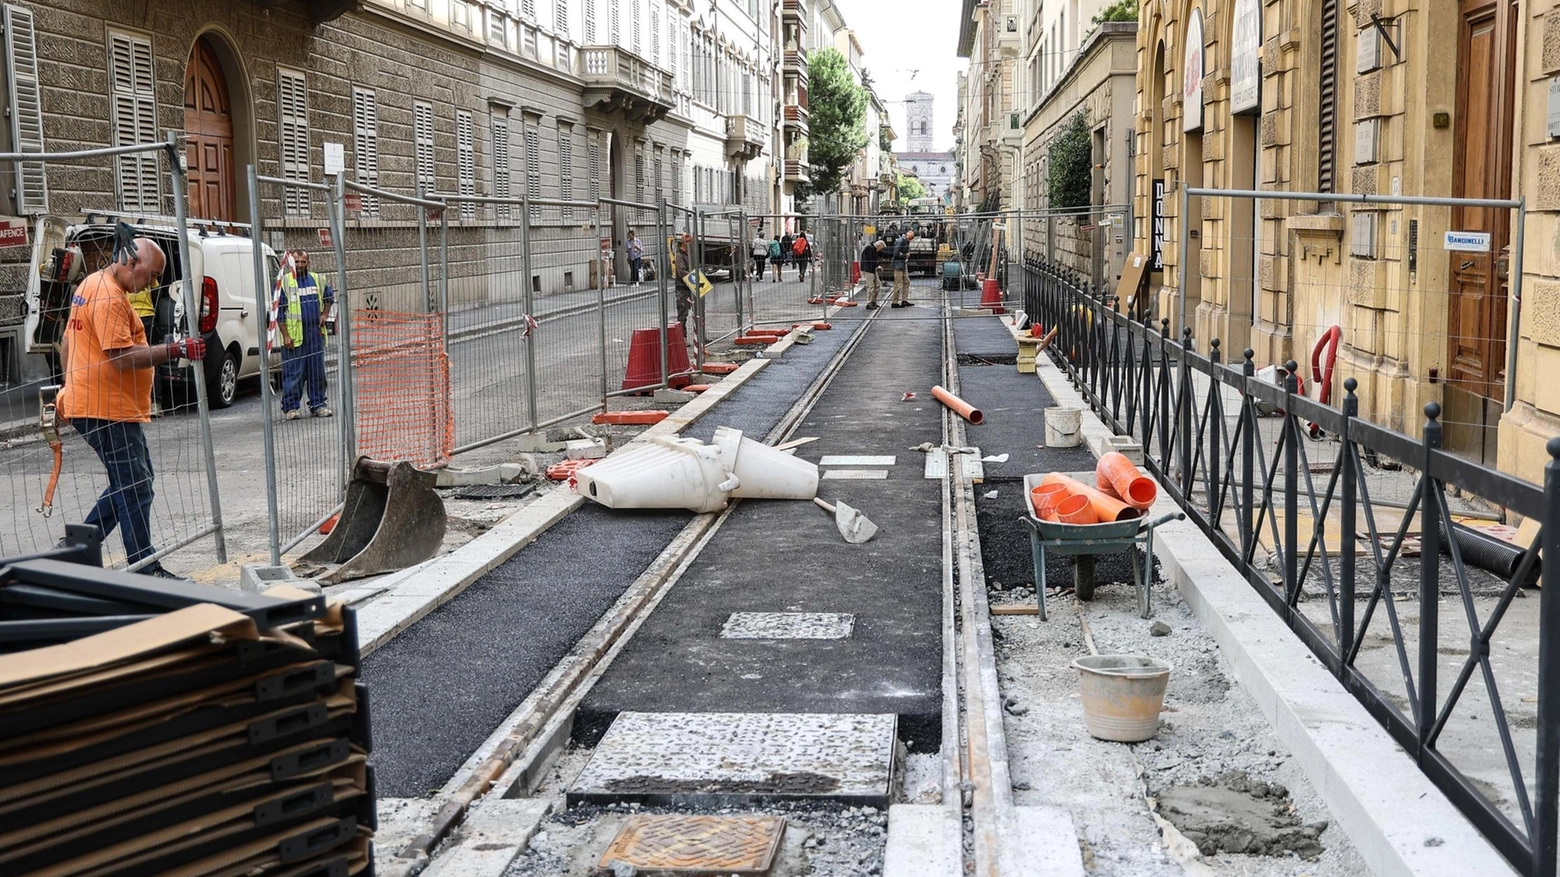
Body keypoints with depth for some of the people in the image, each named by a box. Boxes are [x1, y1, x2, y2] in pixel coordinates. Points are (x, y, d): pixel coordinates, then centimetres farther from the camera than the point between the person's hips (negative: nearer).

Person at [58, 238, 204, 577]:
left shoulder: (92, 286, 16)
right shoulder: (110, 297, -18)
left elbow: (68, 343, 24)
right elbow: (122, 357, -25)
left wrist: (69, 389, 28)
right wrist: (177, 351, -28)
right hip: (109, 409, -11)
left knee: (131, 482, 18)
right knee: (135, 489, -7)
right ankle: (145, 570, -3)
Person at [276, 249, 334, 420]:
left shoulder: (316, 279, 11)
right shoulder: (284, 281, -3)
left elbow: (329, 296, 30)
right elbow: (279, 310, -5)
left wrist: (325, 314, 13)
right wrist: (285, 335, -11)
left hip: (315, 333, 5)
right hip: (294, 335, -5)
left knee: (317, 371, 9)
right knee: (294, 373, -3)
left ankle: (318, 404, 17)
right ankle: (291, 407, 3)